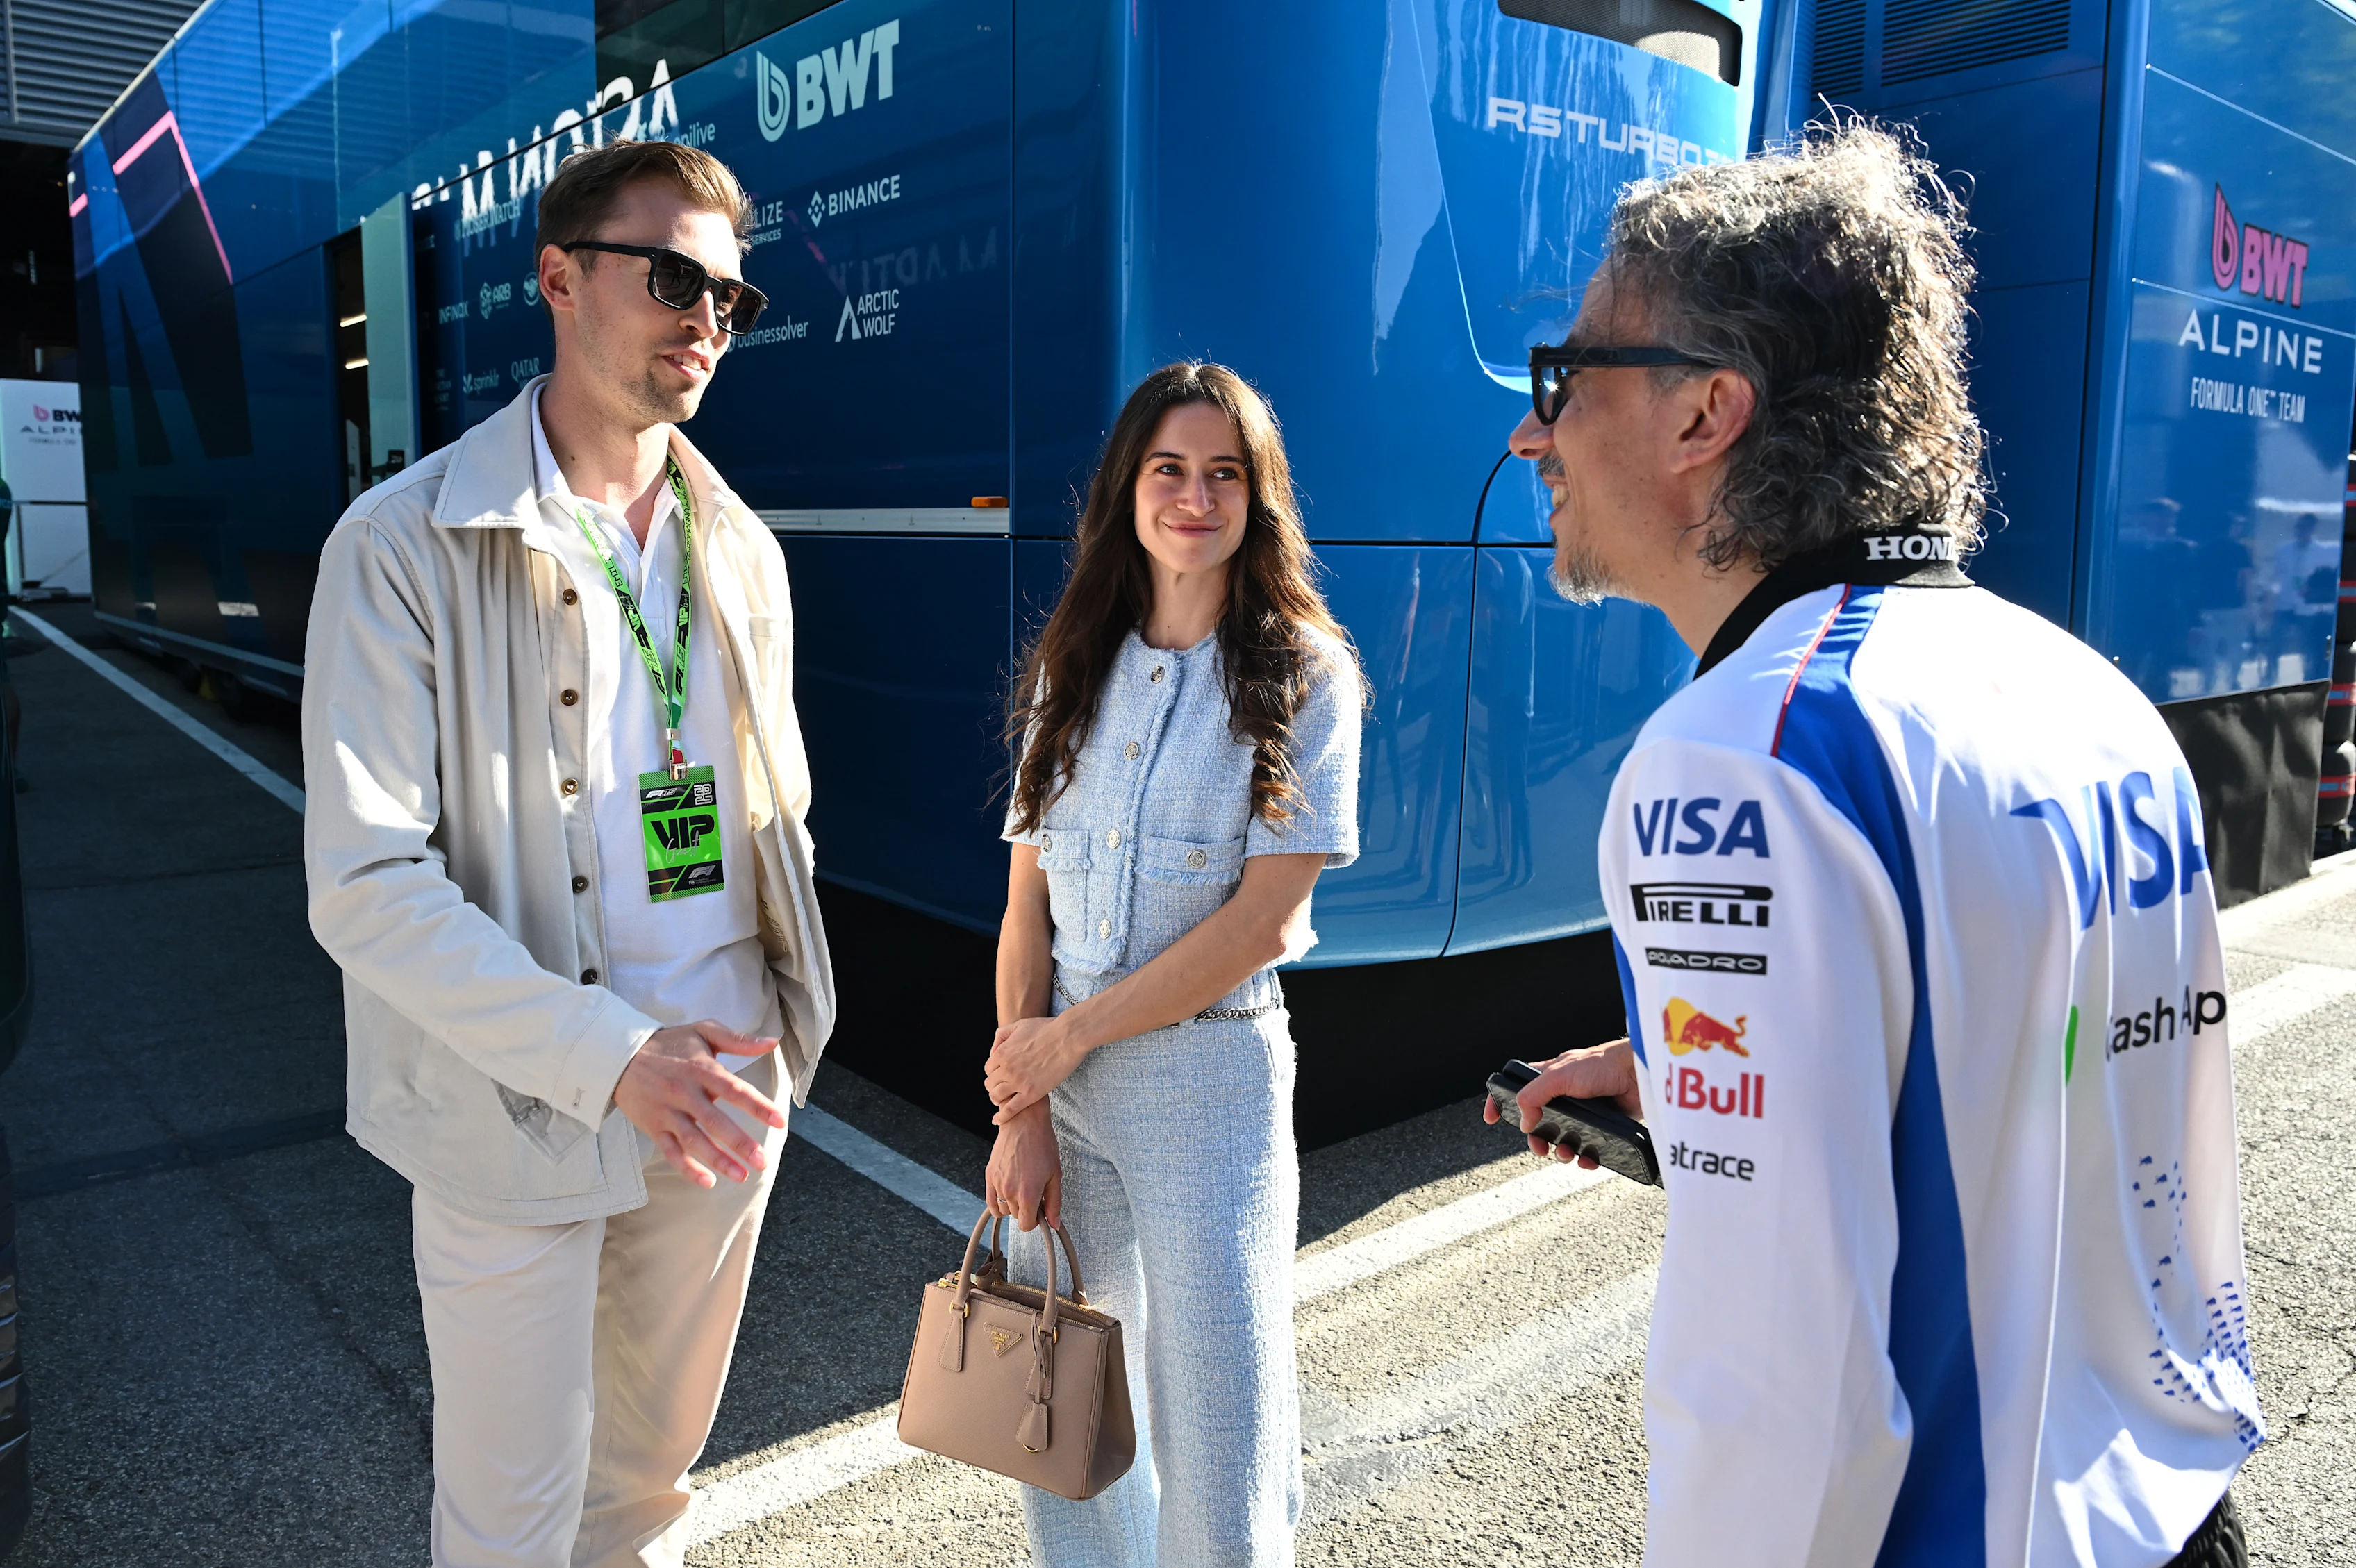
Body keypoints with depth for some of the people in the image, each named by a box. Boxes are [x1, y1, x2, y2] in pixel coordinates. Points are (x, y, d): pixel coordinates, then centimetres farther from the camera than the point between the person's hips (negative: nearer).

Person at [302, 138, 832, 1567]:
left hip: (720, 1092, 5)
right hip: (519, 1121, -4)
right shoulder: (405, 549, -12)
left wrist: (779, 1041, 6)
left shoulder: (742, 551, 6)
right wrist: (610, 1055, -24)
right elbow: (366, 885, -17)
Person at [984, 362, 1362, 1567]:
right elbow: (1026, 903, 3)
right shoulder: (1073, 670, 7)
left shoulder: (1303, 676, -5)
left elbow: (1265, 915, -12)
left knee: (1216, 1422, 4)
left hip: (1209, 1069, -4)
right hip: (1057, 1068, 4)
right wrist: (1021, 1112, -4)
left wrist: (1072, 1036, -9)